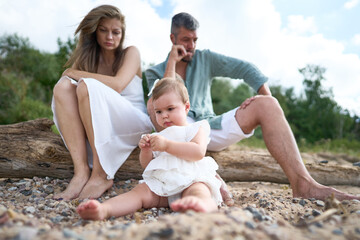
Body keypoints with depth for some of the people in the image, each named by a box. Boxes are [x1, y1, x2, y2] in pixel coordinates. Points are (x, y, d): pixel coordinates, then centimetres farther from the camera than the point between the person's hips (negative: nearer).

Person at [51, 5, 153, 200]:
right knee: (63, 86, -17)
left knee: (88, 86, -27)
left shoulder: (130, 53, 0)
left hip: (134, 123, -4)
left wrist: (76, 73, -12)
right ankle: (81, 171, -29)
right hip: (97, 128, 4)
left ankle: (101, 175, -27)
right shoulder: (87, 56, 13)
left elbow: (117, 85, -18)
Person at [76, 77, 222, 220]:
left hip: (192, 180, -5)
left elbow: (198, 152, -8)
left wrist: (167, 145, -15)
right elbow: (146, 165, 26)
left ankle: (203, 205, -71)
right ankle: (103, 210, -42)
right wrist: (145, 150, 2)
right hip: (161, 184, 6)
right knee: (139, 191, -21)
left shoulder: (197, 129, 14)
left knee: (198, 191, -38)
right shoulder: (157, 137, 31)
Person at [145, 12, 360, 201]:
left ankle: (302, 184, -32)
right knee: (154, 102, -32)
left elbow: (244, 68, 5)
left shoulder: (205, 59, 14)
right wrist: (172, 64, -6)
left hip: (210, 127, 2)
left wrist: (265, 94, -12)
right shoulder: (155, 72, 11)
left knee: (266, 105, -19)